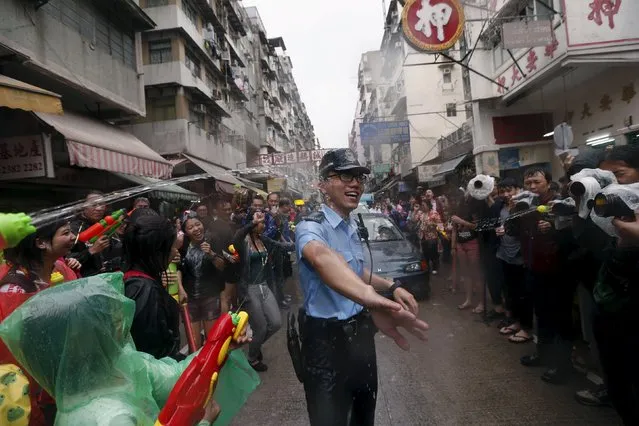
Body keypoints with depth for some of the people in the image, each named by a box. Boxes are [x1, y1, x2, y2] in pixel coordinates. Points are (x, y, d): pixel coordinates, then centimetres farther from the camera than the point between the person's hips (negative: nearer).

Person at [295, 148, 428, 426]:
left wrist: (391, 287, 5)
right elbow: (322, 257, -48)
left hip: (359, 330, 8)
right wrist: (371, 298, -66)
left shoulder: (352, 226, 6)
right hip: (327, 338, -8)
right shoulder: (311, 227, -22)